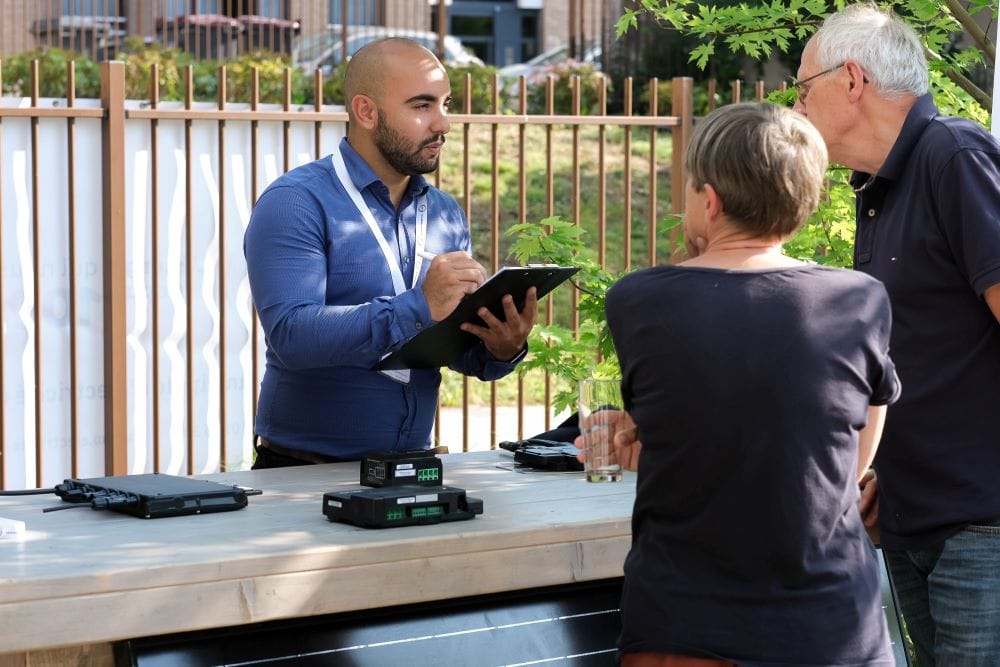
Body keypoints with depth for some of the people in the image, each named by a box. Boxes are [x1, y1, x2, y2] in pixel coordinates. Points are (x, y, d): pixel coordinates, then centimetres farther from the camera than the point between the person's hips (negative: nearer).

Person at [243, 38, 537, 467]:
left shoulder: (446, 215, 11)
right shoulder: (295, 203, -8)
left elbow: (462, 349, 12)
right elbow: (291, 335, -21)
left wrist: (500, 350, -10)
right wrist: (420, 307, -27)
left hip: (410, 467, 5)